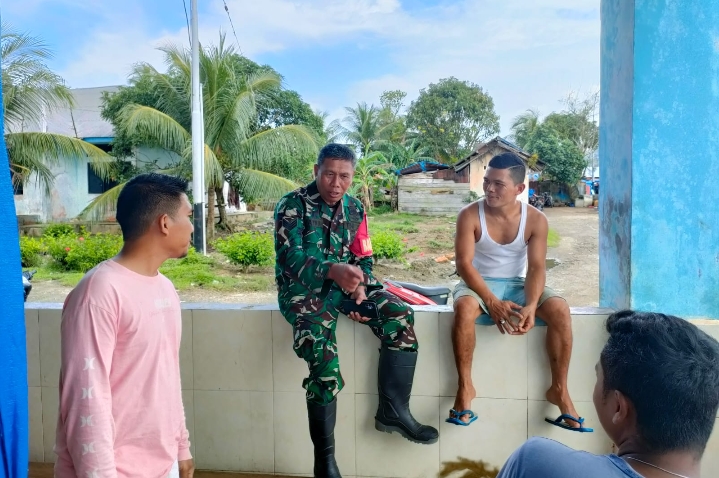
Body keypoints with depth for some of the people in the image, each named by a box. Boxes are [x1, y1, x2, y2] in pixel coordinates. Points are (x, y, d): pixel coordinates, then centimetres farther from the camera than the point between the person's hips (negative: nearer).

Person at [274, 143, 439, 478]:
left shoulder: (354, 209, 9)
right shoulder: (292, 205, -9)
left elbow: (363, 259, 13)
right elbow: (290, 258, -21)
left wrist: (359, 286, -11)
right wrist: (333, 271, -40)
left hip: (345, 284, 5)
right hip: (302, 288, -5)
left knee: (400, 316, -18)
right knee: (323, 355, -28)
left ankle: (393, 412, -4)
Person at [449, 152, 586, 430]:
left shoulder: (535, 220, -7)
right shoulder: (470, 215, -13)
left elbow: (536, 267, -12)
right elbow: (464, 264, -18)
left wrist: (531, 306, -30)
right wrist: (492, 302, -30)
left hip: (517, 284, 2)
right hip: (479, 284, -2)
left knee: (560, 310, -24)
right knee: (464, 307, -37)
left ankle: (559, 390, -9)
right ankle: (465, 387, -22)